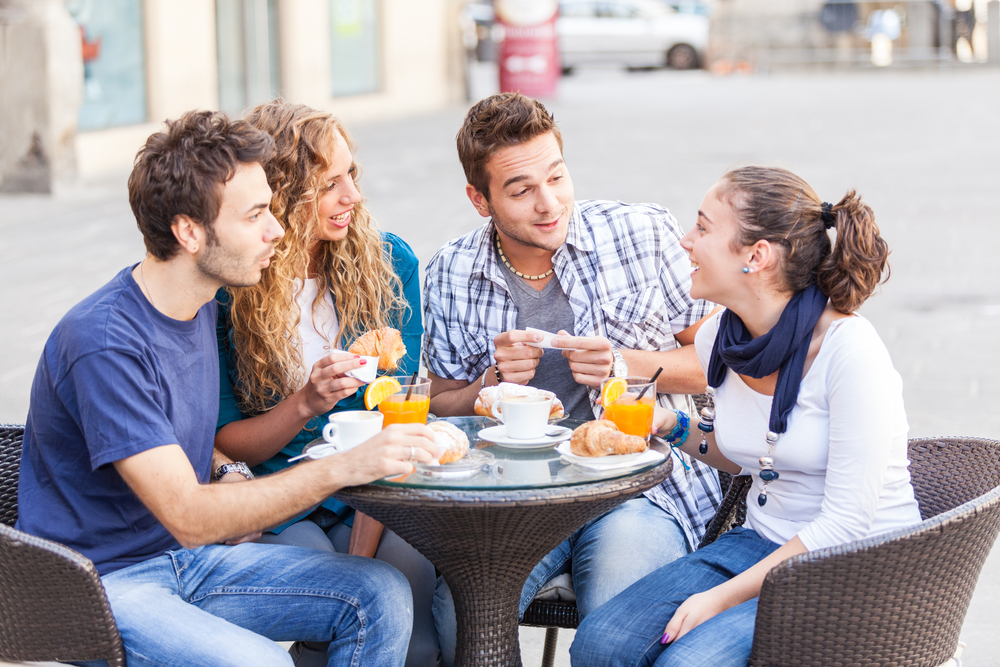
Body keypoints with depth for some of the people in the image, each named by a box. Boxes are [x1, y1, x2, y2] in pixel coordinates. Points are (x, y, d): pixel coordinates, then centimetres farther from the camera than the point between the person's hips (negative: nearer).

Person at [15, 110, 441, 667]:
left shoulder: (201, 305, 5)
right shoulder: (103, 343, -25)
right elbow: (188, 517, -28)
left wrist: (227, 474, -1)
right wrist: (345, 467, -31)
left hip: (190, 559, 8)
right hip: (104, 585, -8)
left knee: (382, 596, -8)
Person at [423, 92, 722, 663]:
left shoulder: (646, 235, -3)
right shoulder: (451, 277, 3)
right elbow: (443, 407, 13)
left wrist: (626, 365, -14)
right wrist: (495, 383, -9)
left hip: (647, 483, -2)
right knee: (460, 618, -24)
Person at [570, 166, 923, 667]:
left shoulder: (847, 349, -22)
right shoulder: (719, 339, 0)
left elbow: (846, 522, -20)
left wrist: (722, 598, -20)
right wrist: (674, 428, 0)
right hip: (762, 545, 6)